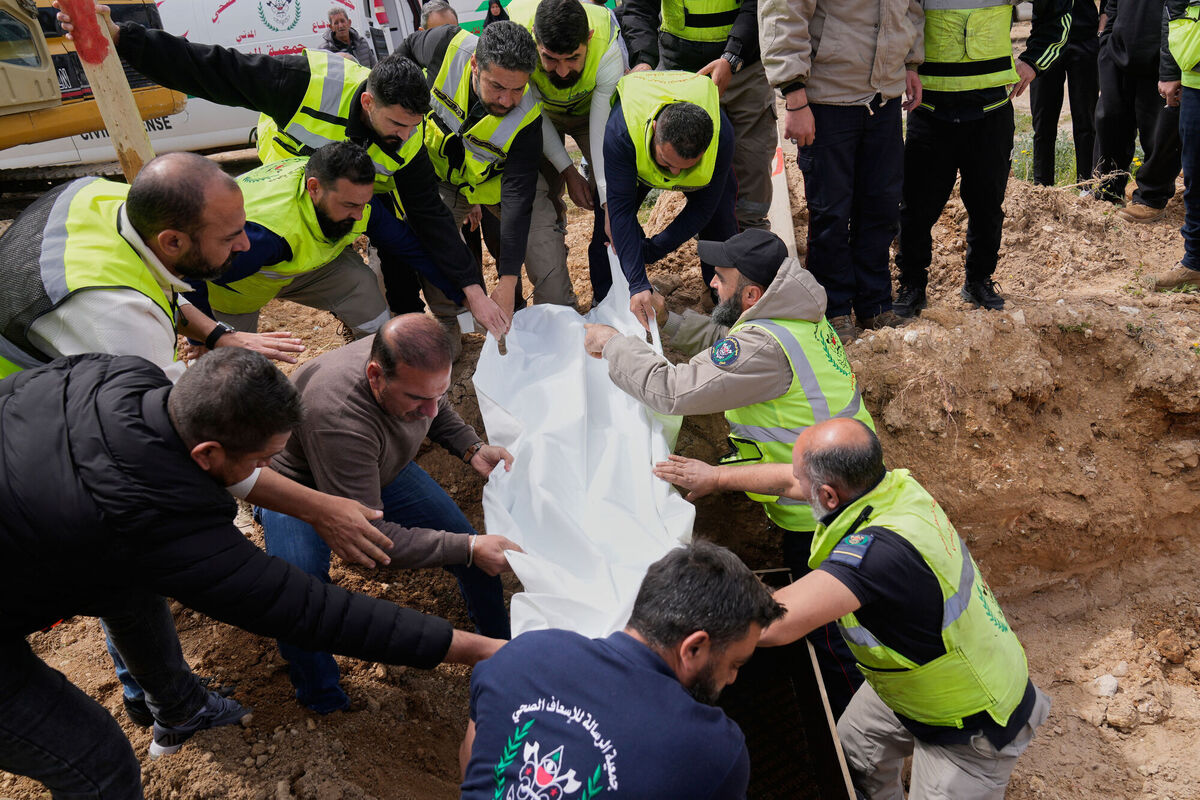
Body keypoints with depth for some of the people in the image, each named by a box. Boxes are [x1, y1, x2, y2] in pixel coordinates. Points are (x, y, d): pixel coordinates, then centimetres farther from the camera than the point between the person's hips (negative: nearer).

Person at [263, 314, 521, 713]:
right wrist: (468, 549, -42)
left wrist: (472, 449, -17)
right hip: (304, 488, -5)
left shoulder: (415, 365, -26)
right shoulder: (338, 419, -45)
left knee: (474, 546, -2)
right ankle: (325, 709, 7)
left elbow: (436, 411, 2)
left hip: (383, 469, 6)